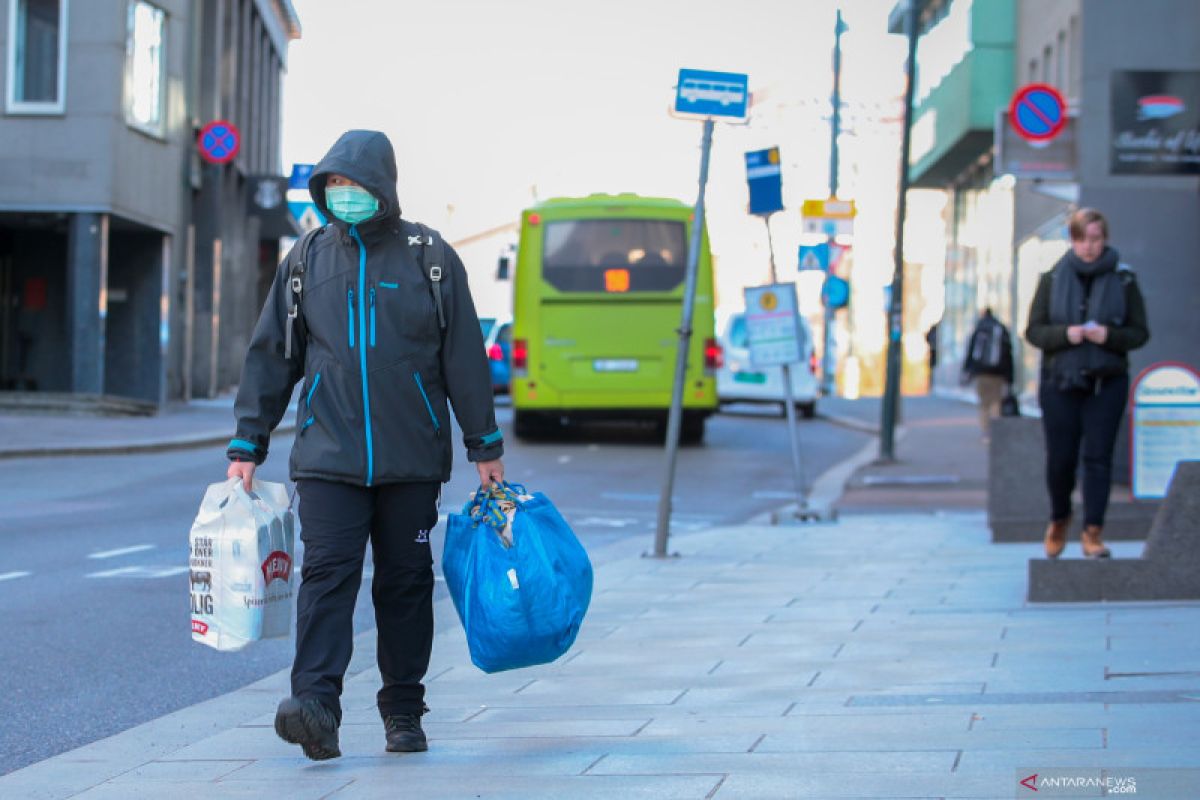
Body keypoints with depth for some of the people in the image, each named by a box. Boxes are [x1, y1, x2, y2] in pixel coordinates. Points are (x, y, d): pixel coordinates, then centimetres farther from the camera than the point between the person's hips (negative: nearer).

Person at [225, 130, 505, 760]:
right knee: (327, 574, -13)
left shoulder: (429, 258, 3)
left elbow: (465, 357, 6)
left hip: (412, 458, 0)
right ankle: (316, 705, -22)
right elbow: (270, 355, 12)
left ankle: (403, 712, 15)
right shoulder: (306, 259, 8)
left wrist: (485, 447, 5)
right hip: (328, 454, 0)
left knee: (406, 581, 6)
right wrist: (246, 446, 9)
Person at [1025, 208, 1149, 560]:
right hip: (1059, 382, 1)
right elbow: (1033, 330, 2)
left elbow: (1140, 331, 2)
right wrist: (1065, 334, -16)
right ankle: (1059, 519, 29)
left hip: (1106, 383, -1)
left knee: (1098, 457, -6)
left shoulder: (1123, 279, 1)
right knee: (1060, 458, 4)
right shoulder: (1053, 279, 3)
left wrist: (1109, 335, -17)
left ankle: (1093, 531, -1)